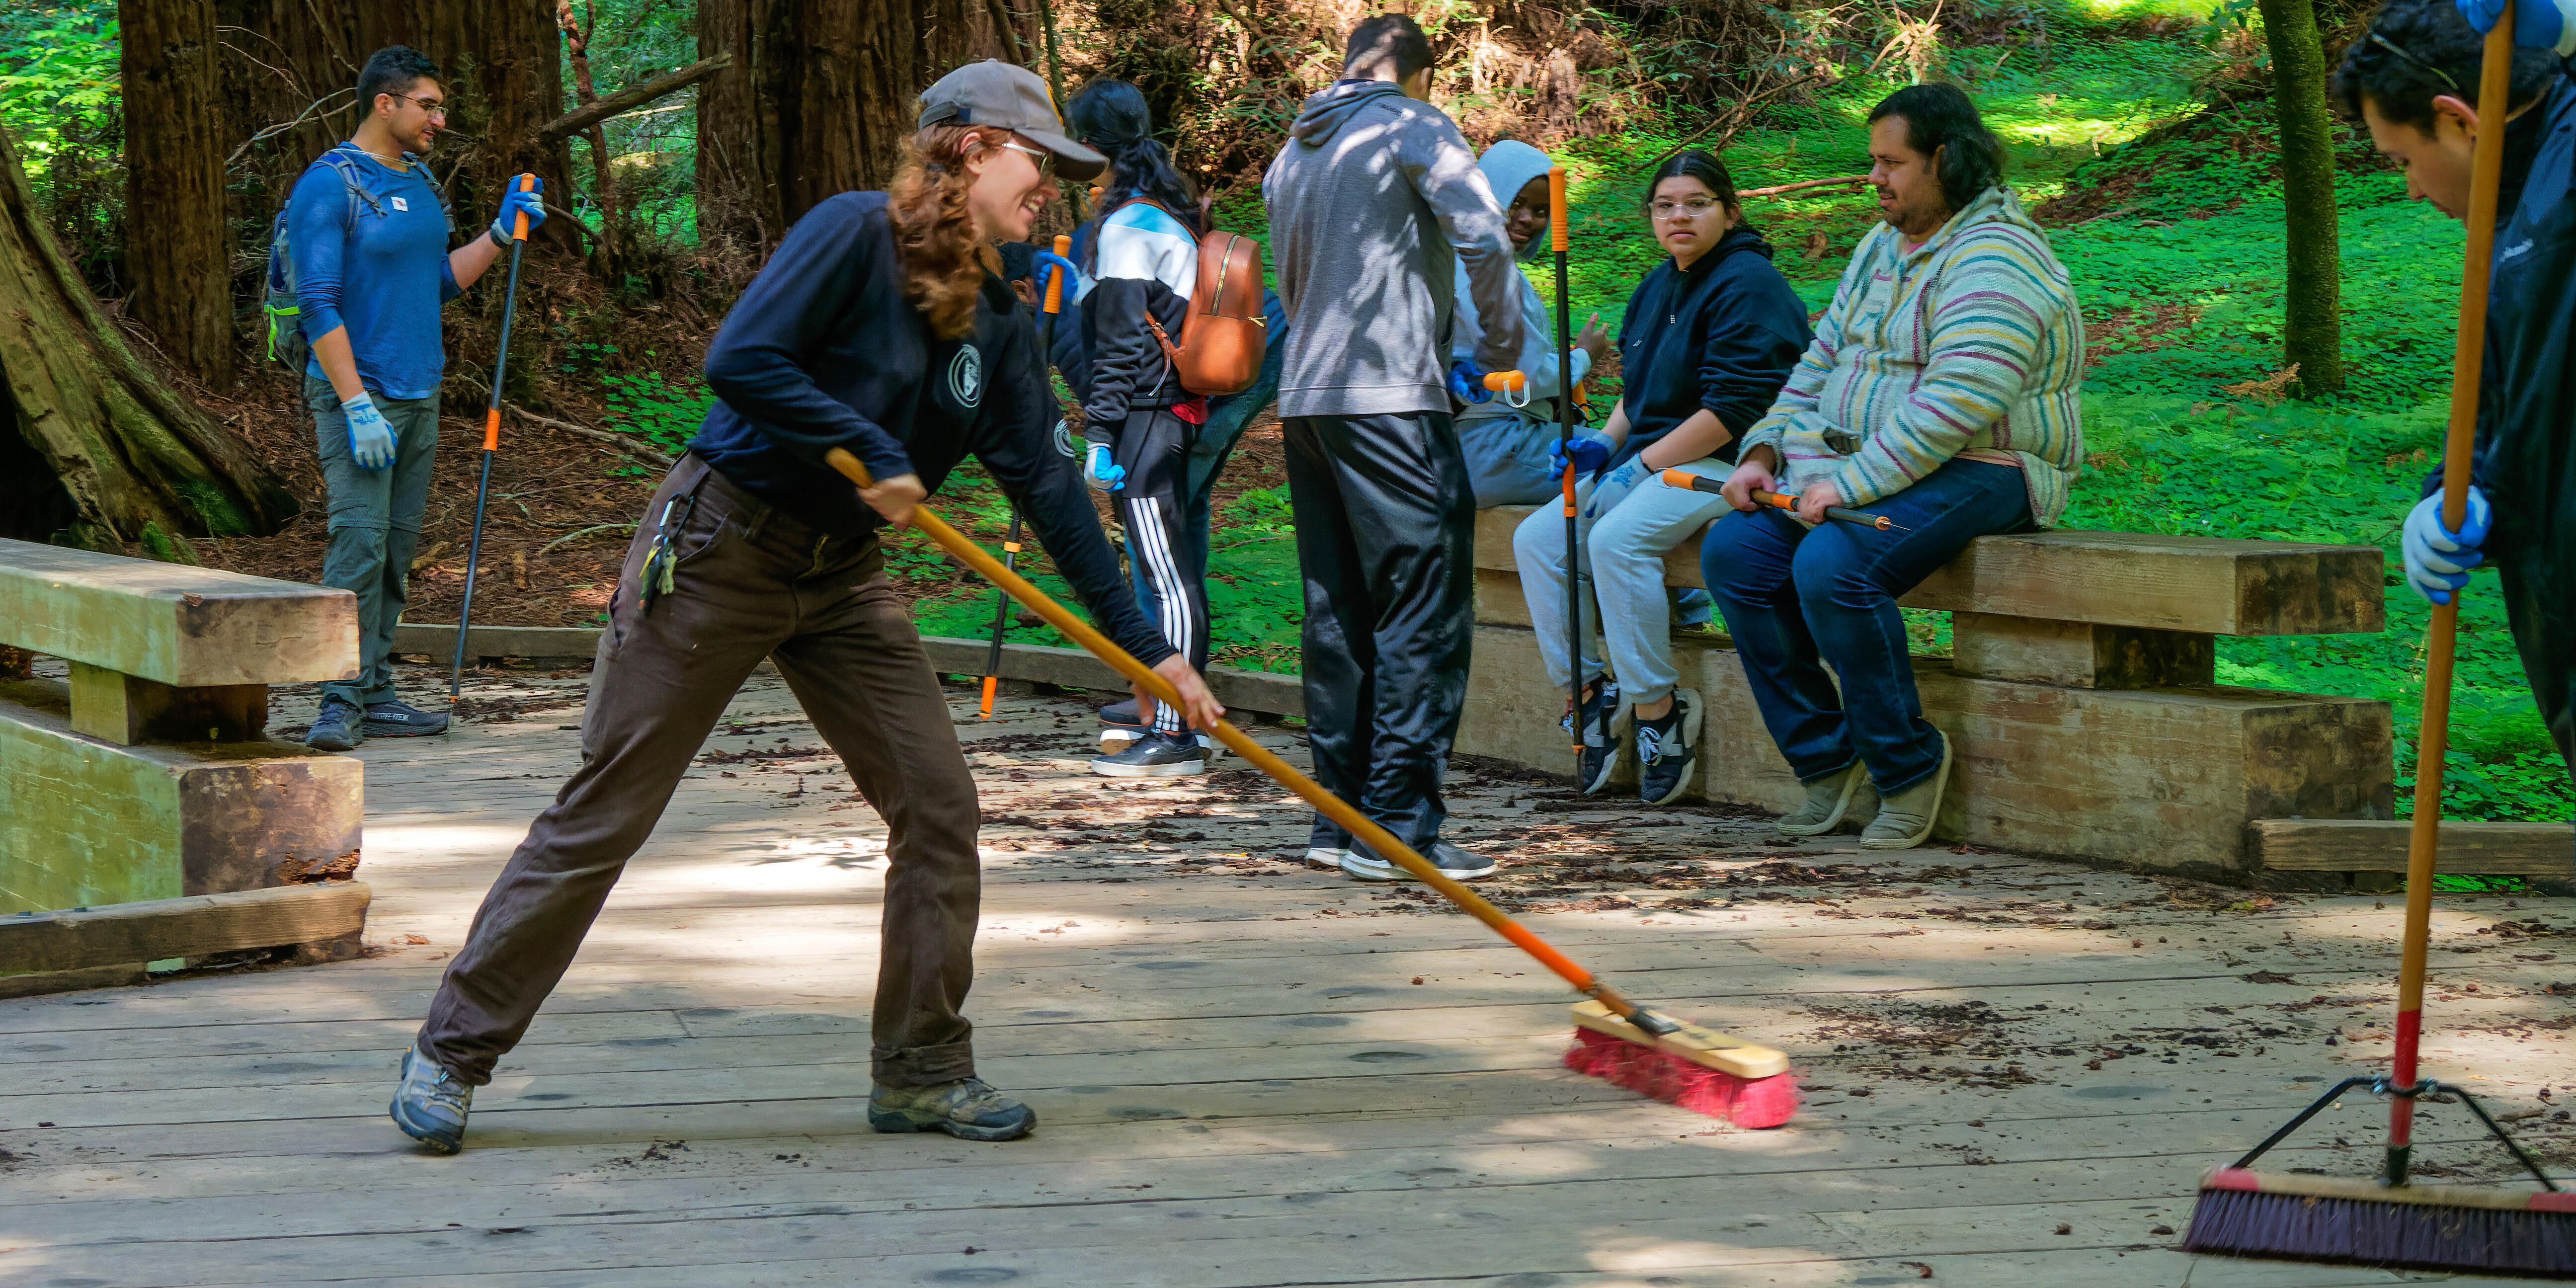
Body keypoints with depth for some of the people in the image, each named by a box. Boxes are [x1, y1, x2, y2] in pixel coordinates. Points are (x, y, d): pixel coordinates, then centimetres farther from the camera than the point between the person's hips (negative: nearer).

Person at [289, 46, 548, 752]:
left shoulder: (418, 182, 14)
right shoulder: (329, 185, -12)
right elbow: (318, 305, -16)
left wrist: (502, 233, 9)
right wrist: (357, 405, -21)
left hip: (419, 395, 8)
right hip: (357, 394, -8)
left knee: (396, 548, 8)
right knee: (360, 541, -14)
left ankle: (375, 696, 11)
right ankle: (341, 702, -14)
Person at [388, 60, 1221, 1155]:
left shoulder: (996, 326, 6)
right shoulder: (854, 234, -15)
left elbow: (1043, 483, 7)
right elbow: (740, 361, -24)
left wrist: (1145, 647, 4)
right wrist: (872, 453, -23)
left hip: (843, 577, 7)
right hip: (718, 551, -7)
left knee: (938, 804, -1)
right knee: (604, 813, -3)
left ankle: (921, 1072, 12)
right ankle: (450, 1054, 7)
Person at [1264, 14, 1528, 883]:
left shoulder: (1294, 152, 20)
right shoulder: (1414, 128, -2)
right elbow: (1482, 238, -12)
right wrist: (1504, 347, 2)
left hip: (1305, 401, 8)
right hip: (1391, 398, -8)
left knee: (1337, 614, 11)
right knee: (1424, 612, -7)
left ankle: (1337, 818, 12)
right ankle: (1398, 828, -12)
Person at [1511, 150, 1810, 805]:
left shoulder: (1746, 286, -12)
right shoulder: (1658, 288, 17)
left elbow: (1735, 409, -19)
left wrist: (1644, 462, -16)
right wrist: (1605, 443, 6)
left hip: (1726, 462, -9)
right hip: (1649, 458, 9)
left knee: (1617, 537, -32)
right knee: (1537, 538, -6)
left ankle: (1657, 706, -22)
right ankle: (1586, 692, -2)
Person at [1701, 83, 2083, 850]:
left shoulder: (1993, 258, -15)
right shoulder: (1883, 246, 17)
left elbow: (1957, 403, -26)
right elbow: (1823, 362, 23)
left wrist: (1852, 483, -27)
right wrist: (1765, 452, 7)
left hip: (1975, 471, -9)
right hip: (1860, 470, 9)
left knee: (1832, 567, -33)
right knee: (1733, 550, -11)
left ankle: (1907, 764, -14)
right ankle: (1827, 761, -5)